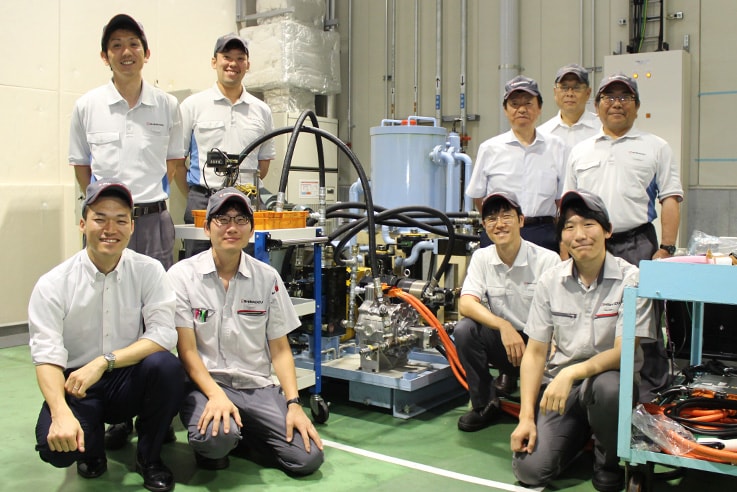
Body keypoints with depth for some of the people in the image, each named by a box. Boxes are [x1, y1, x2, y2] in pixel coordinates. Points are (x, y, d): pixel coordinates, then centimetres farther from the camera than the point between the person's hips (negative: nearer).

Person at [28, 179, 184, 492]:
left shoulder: (148, 271, -6)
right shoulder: (53, 285, -8)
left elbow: (163, 334, -15)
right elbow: (47, 357, -16)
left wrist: (104, 362, -26)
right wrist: (61, 413, -33)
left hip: (129, 381, 1)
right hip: (76, 386, -1)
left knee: (165, 365, -31)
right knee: (55, 445, -30)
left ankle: (149, 457, -4)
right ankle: (93, 445, 11)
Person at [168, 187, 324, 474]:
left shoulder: (268, 278, 4)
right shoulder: (182, 275, -3)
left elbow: (280, 350, 5)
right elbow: (187, 350, -7)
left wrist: (294, 404, -7)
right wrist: (215, 395, -21)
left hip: (258, 387, 3)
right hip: (205, 384, -3)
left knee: (308, 457, -13)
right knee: (215, 437, -35)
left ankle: (242, 436, 14)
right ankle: (212, 445, 3)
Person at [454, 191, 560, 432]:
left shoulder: (548, 260, -12)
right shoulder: (482, 258, -3)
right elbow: (466, 304, -16)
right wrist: (504, 326, -33)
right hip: (504, 341, 3)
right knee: (464, 329, -24)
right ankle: (483, 405, -4)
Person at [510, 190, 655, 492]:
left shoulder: (630, 280, -11)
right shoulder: (550, 282, -1)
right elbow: (535, 353, 1)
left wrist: (572, 373, -32)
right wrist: (526, 416, -7)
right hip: (559, 381, 3)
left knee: (605, 387, -40)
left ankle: (609, 462, -7)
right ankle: (581, 432, 18)